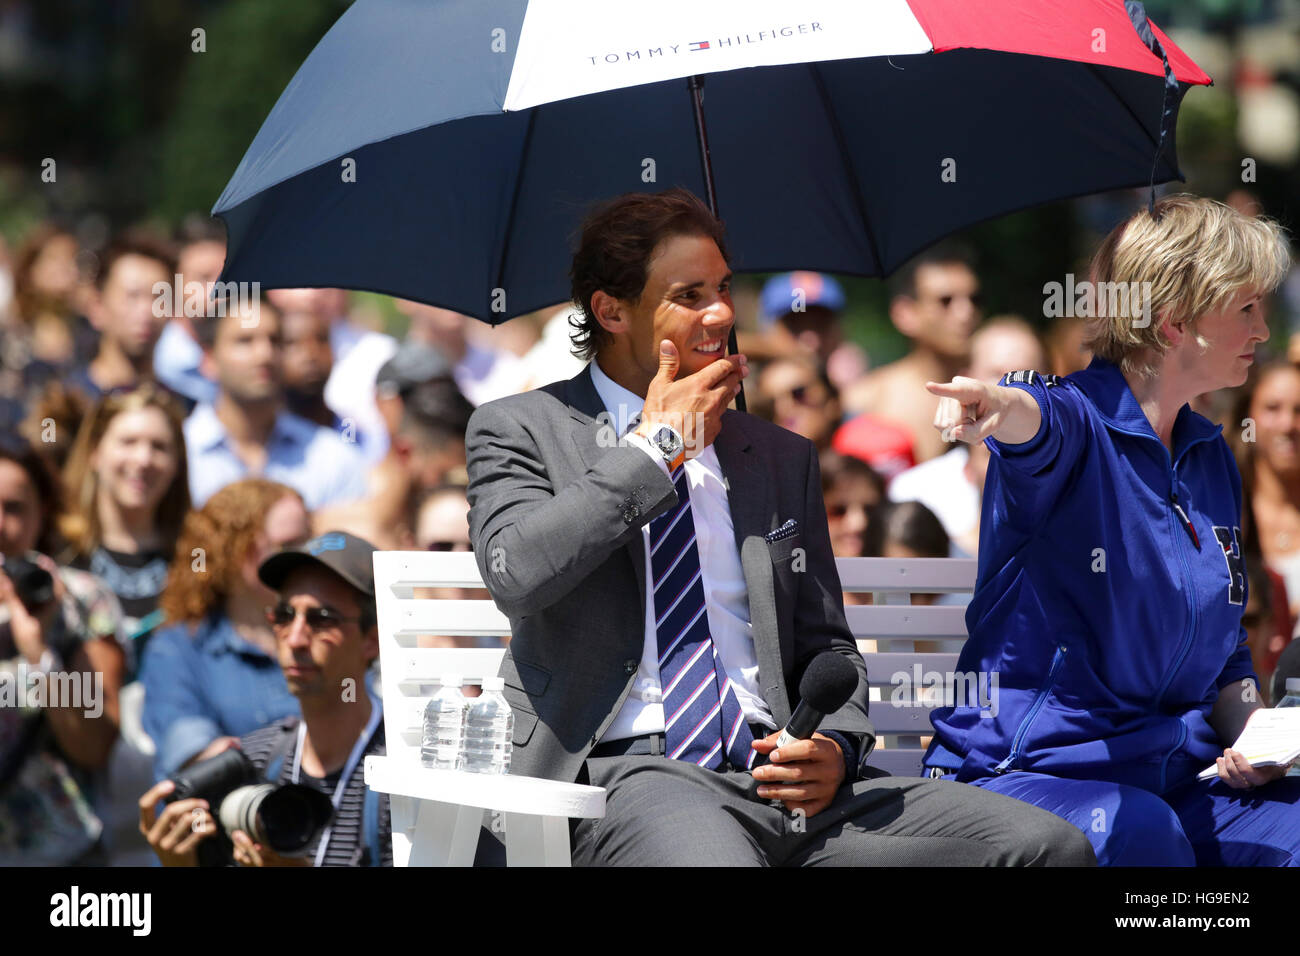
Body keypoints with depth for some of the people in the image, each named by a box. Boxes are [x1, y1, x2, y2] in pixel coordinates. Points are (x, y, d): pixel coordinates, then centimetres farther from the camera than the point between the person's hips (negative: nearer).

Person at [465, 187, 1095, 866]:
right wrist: (657, 445, -2)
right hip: (629, 775, -5)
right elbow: (515, 574, -11)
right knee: (714, 862, -42)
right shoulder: (521, 430, 9)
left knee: (1051, 845, -17)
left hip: (782, 777, 5)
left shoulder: (782, 458, 22)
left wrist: (837, 746, 2)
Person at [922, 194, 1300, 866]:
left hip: (1175, 781, 6)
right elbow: (1044, 422, -33)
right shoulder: (1079, 420, -5)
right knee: (1139, 833, -38)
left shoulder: (1212, 459, 17)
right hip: (1025, 771, -6)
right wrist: (1000, 406, -59)